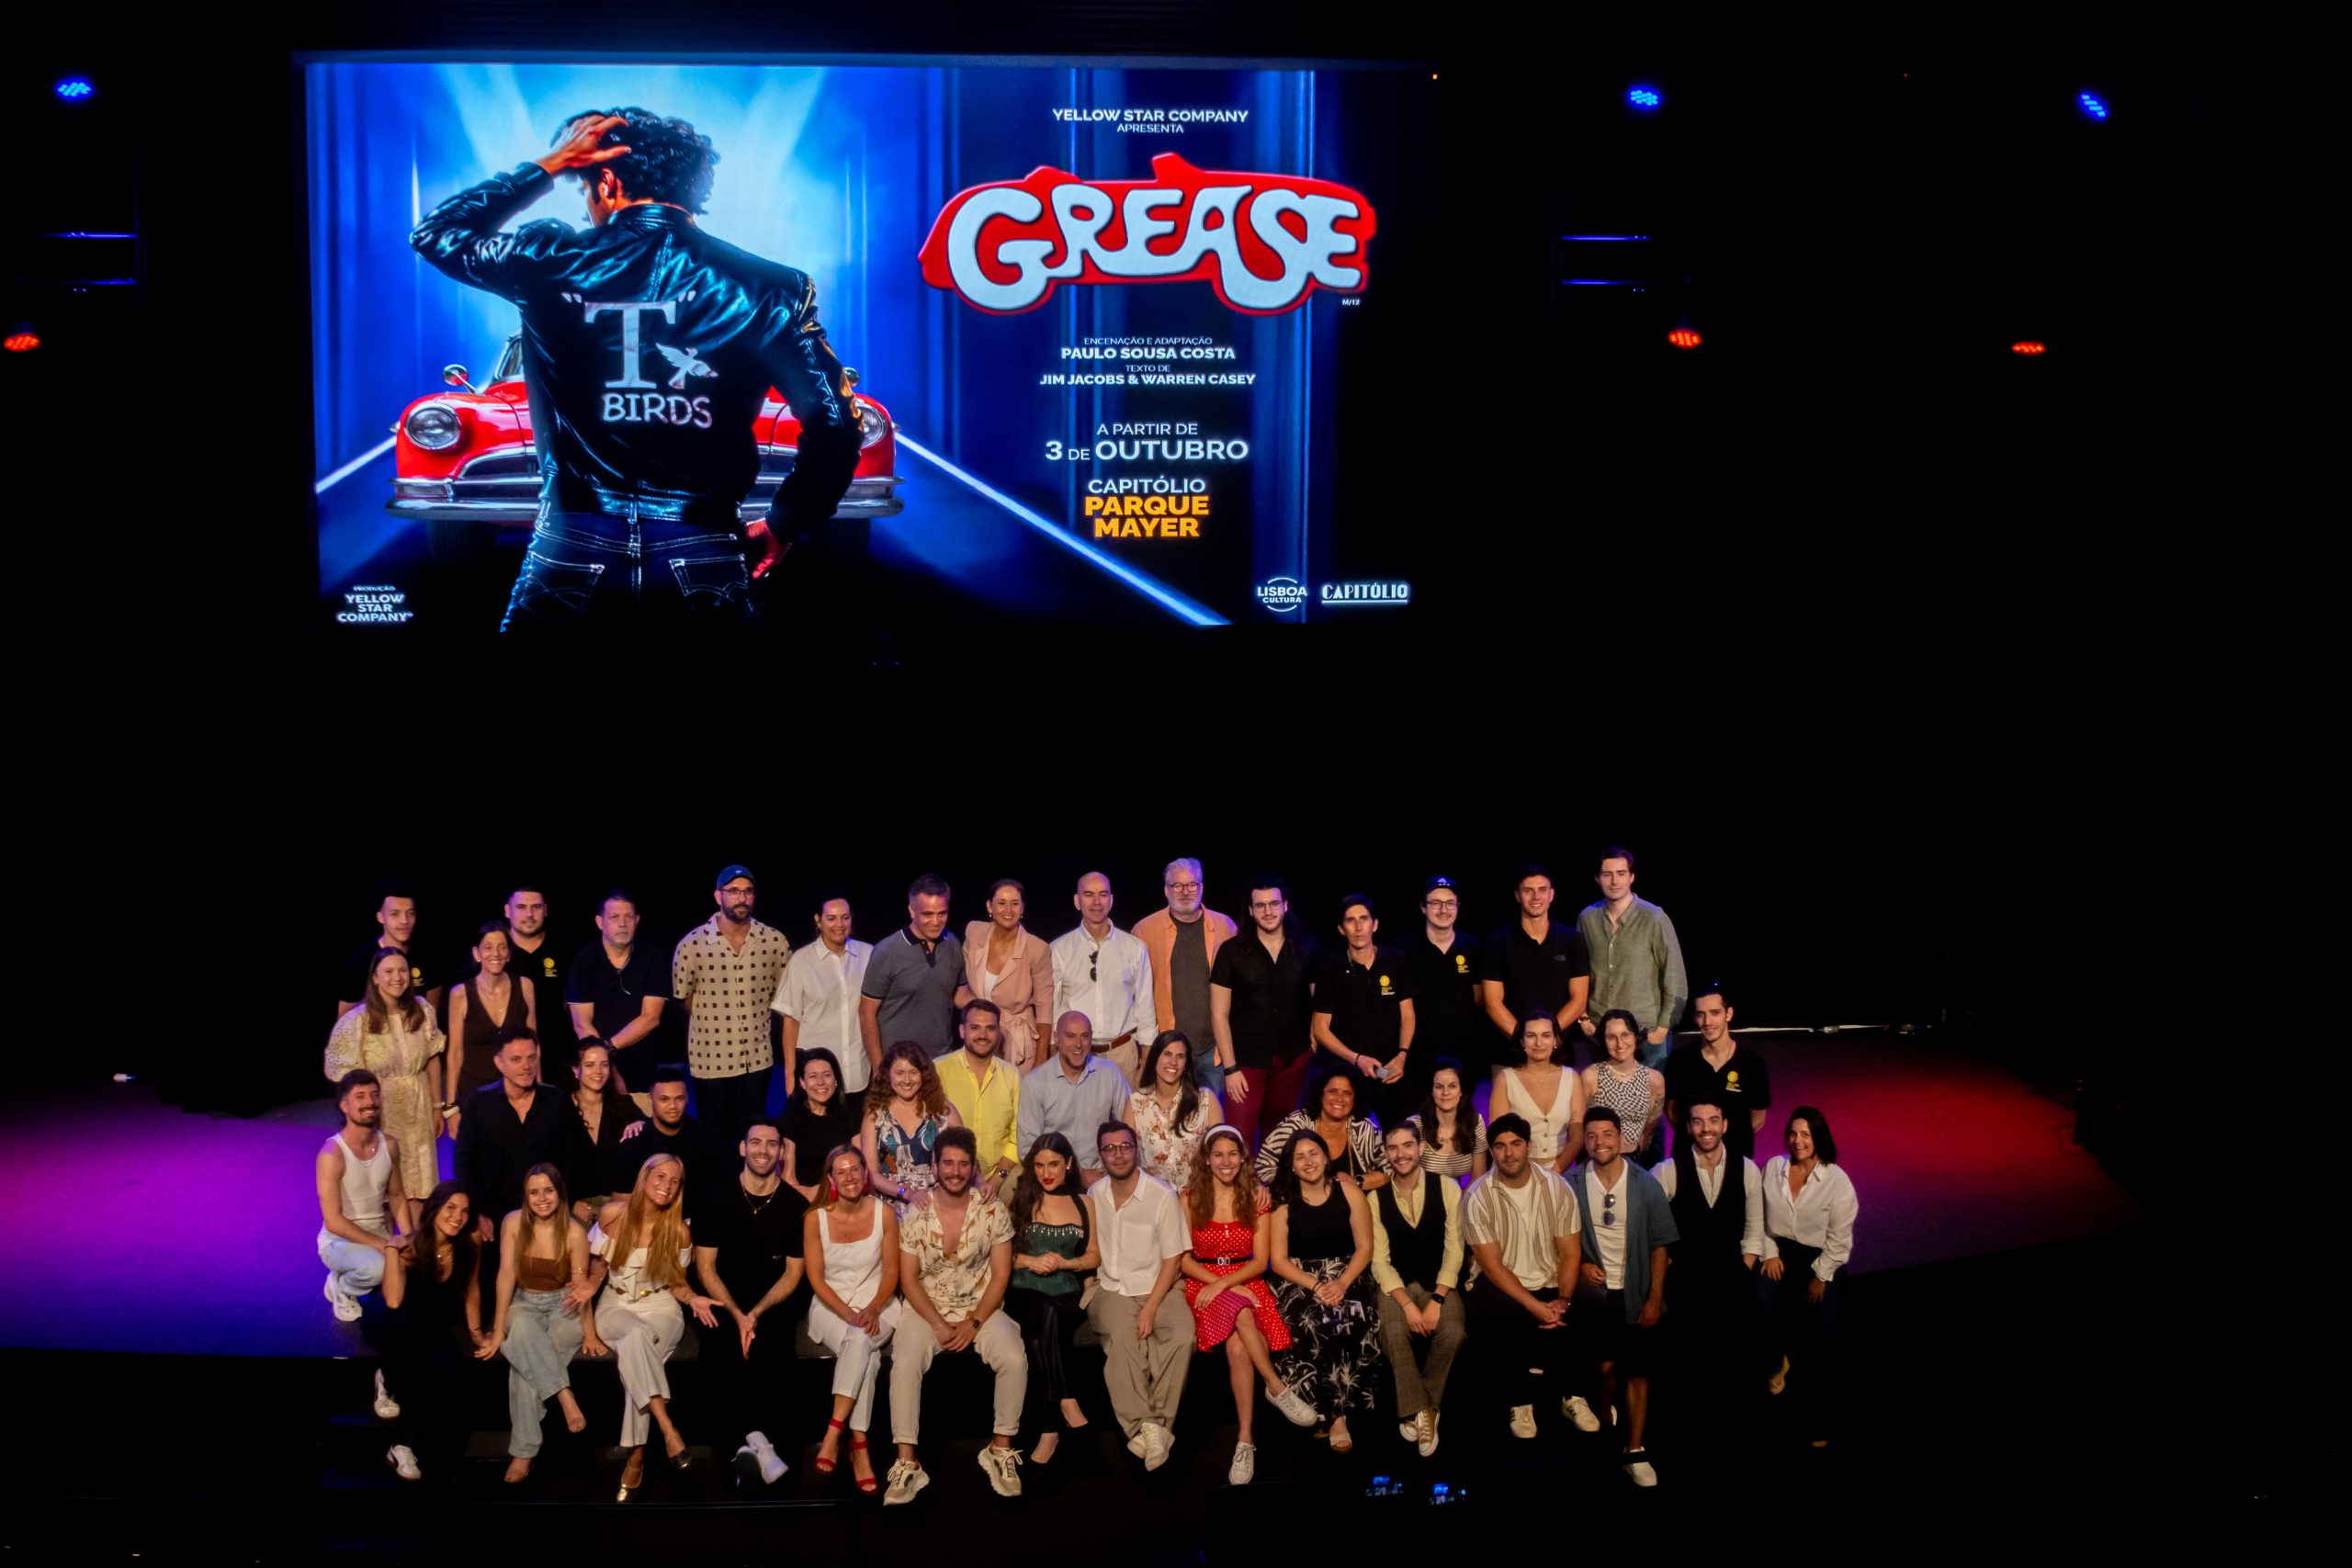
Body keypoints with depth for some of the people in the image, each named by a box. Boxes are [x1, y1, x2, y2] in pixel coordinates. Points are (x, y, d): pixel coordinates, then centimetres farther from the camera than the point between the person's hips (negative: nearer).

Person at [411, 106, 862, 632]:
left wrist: (546, 168, 15)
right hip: (704, 562, 0)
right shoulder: (765, 287, -1)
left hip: (571, 554, 0)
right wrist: (779, 528, 9)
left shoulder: (552, 262, -2)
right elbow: (835, 426, -3)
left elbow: (435, 232, 17)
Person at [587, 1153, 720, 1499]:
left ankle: (635, 1457, -32)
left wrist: (692, 1298, -15)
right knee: (637, 1335, -38)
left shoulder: (679, 1230, -3)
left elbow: (678, 1283, 6)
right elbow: (599, 1263, 10)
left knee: (635, 1350, -36)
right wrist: (590, 1285, -10)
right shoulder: (613, 1214, -3)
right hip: (616, 1306, 0)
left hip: (661, 1307, 0)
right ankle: (667, 1428, -46)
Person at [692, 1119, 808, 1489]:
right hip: (722, 1305, 0)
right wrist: (737, 1315, -11)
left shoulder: (796, 1206, 3)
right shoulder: (718, 1199, 3)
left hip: (772, 1306, 0)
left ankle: (749, 1445, -26)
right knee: (729, 1358, -31)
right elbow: (705, 1267, 2)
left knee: (770, 1356, -32)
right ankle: (758, 1442, -28)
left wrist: (756, 1314, -11)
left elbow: (793, 1273, 5)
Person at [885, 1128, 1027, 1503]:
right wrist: (939, 1325, -14)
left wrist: (974, 1323, -13)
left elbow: (1001, 1275, -2)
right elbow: (908, 1279, -3)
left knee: (1014, 1359, -26)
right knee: (904, 1363, -29)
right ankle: (907, 1464, -24)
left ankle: (1001, 1448, -8)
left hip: (981, 1307, 1)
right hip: (928, 1309, 0)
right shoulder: (916, 1213, -4)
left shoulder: (993, 1211, -3)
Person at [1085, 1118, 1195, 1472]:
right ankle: (1144, 1426, -35)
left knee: (1182, 1337, -31)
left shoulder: (1162, 1196, -4)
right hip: (1111, 1291, 1)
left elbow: (1172, 1260, -5)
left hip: (1157, 1288, -1)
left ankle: (1158, 1422, -28)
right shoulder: (1093, 1196, 6)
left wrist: (1150, 1309, -14)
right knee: (1122, 1337, -32)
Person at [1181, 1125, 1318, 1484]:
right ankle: (1278, 1387, -28)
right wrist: (1216, 1283, -14)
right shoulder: (1191, 1199, 4)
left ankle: (1245, 1441, -31)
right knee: (1240, 1312, -37)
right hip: (1203, 1284, -1)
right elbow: (1183, 1259, 0)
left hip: (1246, 1281, 1)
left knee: (1238, 1347, -31)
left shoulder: (1256, 1197, 7)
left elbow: (1261, 1260, 2)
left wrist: (1225, 1283, -14)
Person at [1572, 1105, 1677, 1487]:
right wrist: (1580, 1264, -10)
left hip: (1636, 1294, 1)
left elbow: (1659, 1244, -1)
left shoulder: (1645, 1184, -4)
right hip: (1594, 1290, 0)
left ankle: (1634, 1451, 12)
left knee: (1637, 1370, 2)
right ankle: (1604, 1419, 28)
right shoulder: (1572, 1184, -6)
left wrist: (1655, 1298, -6)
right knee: (1605, 1367, -3)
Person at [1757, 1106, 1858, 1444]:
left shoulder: (1837, 1180, -13)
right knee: (1764, 1296, -26)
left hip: (1821, 1260, -2)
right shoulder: (1773, 1168, -3)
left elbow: (1839, 1238, -8)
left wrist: (1820, 1277, -8)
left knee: (1822, 1342, -9)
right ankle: (1785, 1354, 9)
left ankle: (1818, 1422, 7)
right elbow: (1760, 1216, 5)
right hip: (1781, 1251, 3)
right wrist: (1769, 1253, -5)